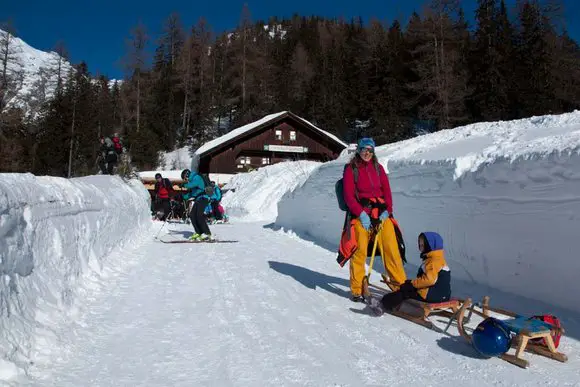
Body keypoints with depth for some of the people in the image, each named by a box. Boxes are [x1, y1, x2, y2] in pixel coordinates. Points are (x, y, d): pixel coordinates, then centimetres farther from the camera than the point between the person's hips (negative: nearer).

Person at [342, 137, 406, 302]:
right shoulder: (350, 169, 4)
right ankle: (356, 290, 6)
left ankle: (400, 285, 8)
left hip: (381, 213, 3)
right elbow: (348, 195, -3)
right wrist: (361, 213, -14)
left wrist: (387, 210, -3)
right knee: (360, 251, -6)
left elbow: (387, 190, 12)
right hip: (361, 215, -3)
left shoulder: (378, 168, 16)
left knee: (392, 249, -3)